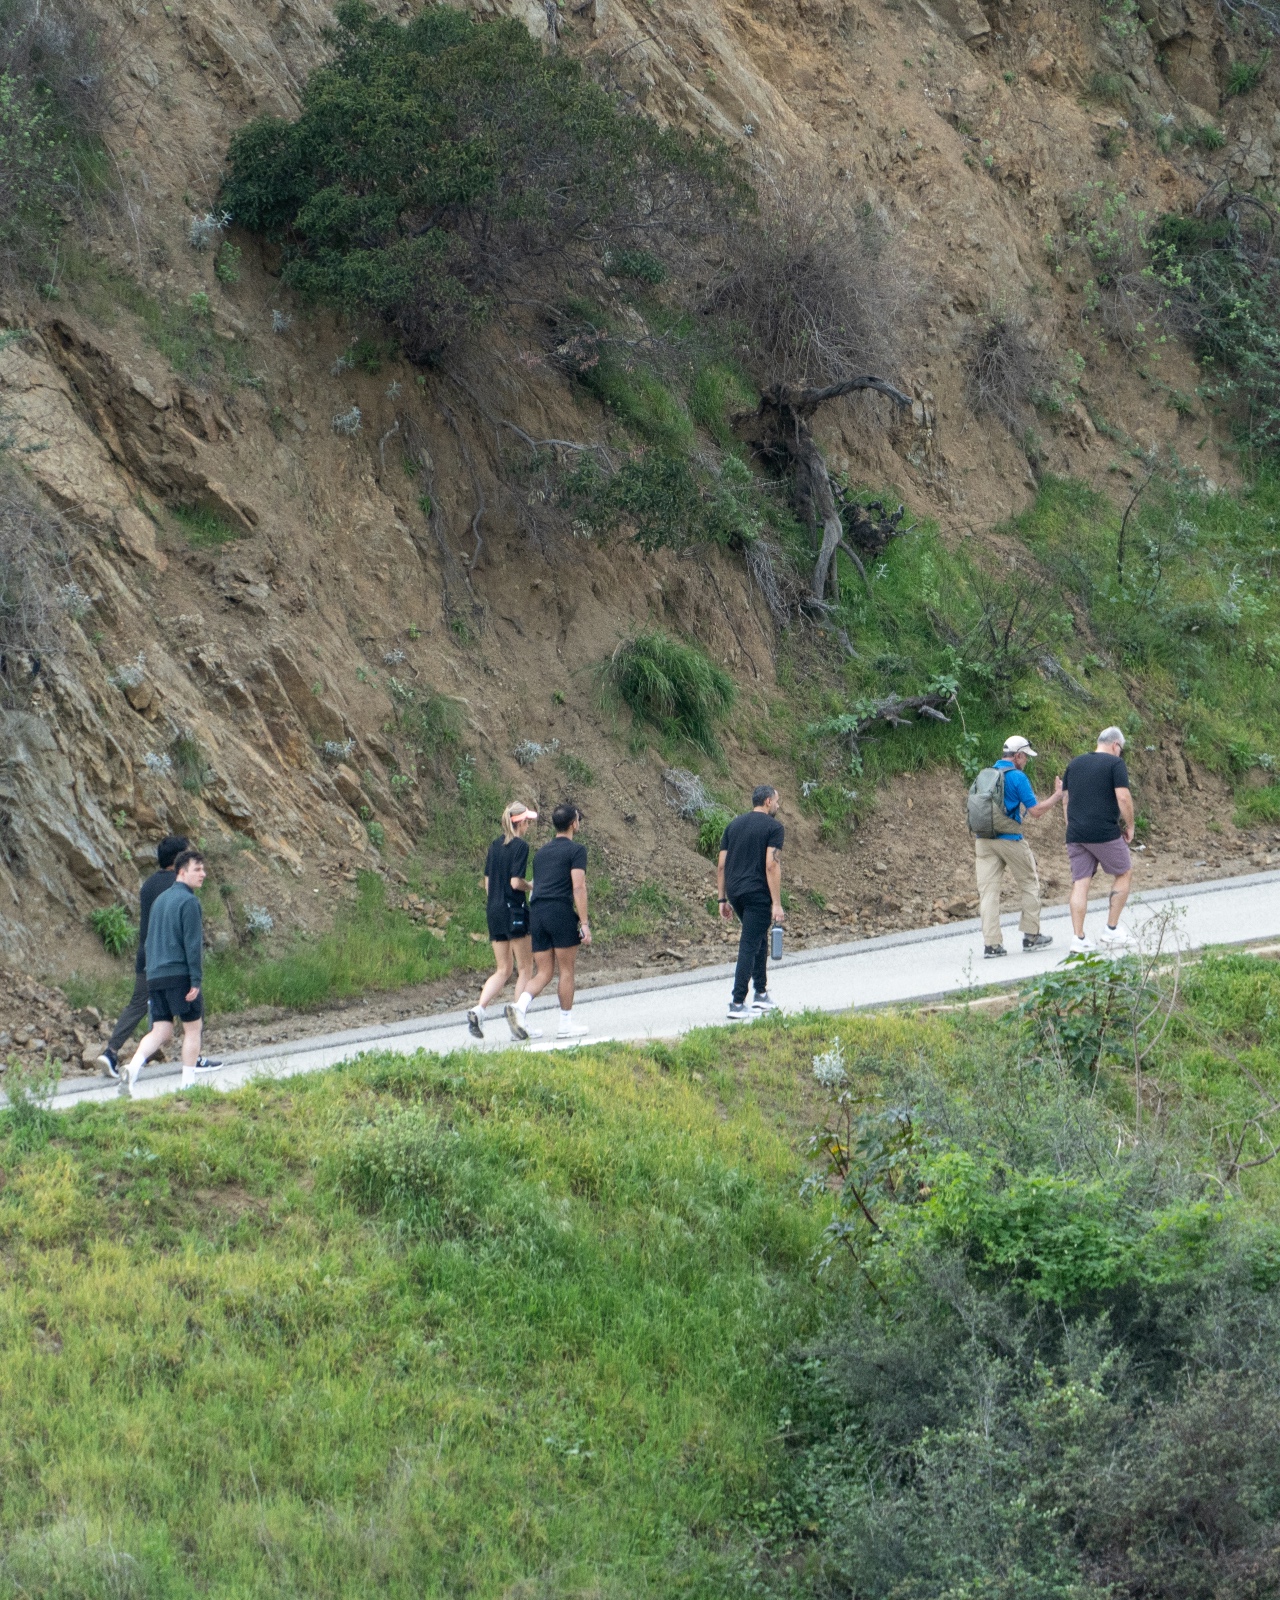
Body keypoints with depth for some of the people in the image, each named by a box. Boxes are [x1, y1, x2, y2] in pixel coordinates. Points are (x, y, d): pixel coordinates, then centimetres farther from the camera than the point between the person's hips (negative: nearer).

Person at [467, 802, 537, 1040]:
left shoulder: (495, 846, 10)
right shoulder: (520, 846, -11)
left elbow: (487, 881, 13)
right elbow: (515, 882, -17)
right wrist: (531, 886, 2)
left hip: (494, 911, 7)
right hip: (514, 911, -7)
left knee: (502, 970, 11)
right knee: (525, 968, 6)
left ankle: (478, 1009, -10)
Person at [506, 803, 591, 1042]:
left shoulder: (542, 852, 22)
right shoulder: (576, 850, 0)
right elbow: (578, 887, -10)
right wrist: (584, 924, -11)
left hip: (536, 914, 6)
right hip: (561, 912, -6)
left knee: (543, 973, 6)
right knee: (567, 969, 5)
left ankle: (519, 1007, -18)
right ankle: (566, 1024, 8)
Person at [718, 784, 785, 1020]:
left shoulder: (734, 825, 14)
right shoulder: (773, 827, -5)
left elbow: (721, 865, 11)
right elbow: (772, 866, -15)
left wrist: (723, 899, 16)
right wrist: (777, 904, -14)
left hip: (735, 892, 7)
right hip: (757, 894, -7)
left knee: (759, 939, 23)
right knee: (750, 946, -6)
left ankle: (761, 994, 24)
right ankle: (737, 1004, -9)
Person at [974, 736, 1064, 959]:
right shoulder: (1017, 777, -9)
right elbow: (1036, 810, -8)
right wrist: (1057, 795, 5)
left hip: (983, 840, 5)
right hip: (1010, 840, -5)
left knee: (988, 890, 1)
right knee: (1029, 884, 13)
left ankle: (991, 943, -5)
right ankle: (1031, 935, 17)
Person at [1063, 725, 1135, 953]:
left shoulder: (1074, 764, 15)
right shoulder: (1115, 764, -4)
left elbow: (1065, 798, 18)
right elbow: (1123, 798, -12)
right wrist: (1130, 827, 0)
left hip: (1075, 834, 5)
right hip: (1105, 833, -5)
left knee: (1080, 883, 4)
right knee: (1124, 873, 13)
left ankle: (1078, 938, -2)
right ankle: (1111, 929, 10)